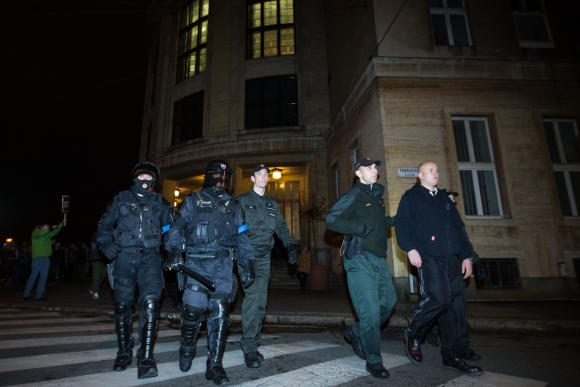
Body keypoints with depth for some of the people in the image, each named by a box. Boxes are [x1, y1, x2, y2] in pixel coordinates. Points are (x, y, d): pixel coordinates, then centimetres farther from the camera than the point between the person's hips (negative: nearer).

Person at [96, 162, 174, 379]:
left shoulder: (160, 203, 9)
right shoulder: (122, 199, 11)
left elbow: (172, 228, 5)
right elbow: (105, 225, 12)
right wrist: (107, 244, -5)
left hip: (149, 257, -1)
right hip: (124, 256, 2)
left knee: (150, 302, -17)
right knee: (122, 304, 8)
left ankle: (146, 357, -11)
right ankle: (124, 353, 26)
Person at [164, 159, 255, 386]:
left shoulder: (233, 206, 17)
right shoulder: (193, 201, 11)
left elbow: (242, 236, 14)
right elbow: (178, 226, -1)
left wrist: (248, 263, 3)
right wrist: (174, 250, -18)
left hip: (224, 265, 2)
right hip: (197, 262, -2)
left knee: (220, 312, -4)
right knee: (193, 309, -5)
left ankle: (214, 364, 8)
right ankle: (187, 349, 26)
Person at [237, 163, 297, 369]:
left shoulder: (273, 203, 16)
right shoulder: (242, 200, 4)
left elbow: (281, 226, 14)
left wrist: (290, 244, -1)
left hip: (264, 257, 4)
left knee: (261, 301, 7)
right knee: (252, 296, -15)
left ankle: (253, 343, 22)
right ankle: (249, 348, -7)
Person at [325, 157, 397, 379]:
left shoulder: (376, 197, 18)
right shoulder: (353, 196, -6)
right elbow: (331, 220, -15)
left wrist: (394, 220, 14)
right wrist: (359, 228, -23)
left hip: (378, 258, 8)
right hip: (360, 258, -8)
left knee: (388, 301, 11)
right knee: (370, 309, -6)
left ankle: (356, 333, 31)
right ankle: (374, 361, 11)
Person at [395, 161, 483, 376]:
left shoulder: (444, 199, 24)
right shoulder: (411, 196, 5)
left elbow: (458, 228, 23)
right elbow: (401, 223, -7)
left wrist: (466, 255, 15)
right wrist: (410, 248, -20)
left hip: (451, 260, 7)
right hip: (428, 259, -7)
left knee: (456, 307, 4)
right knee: (438, 299, -19)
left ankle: (452, 357, 15)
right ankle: (413, 335, 6)